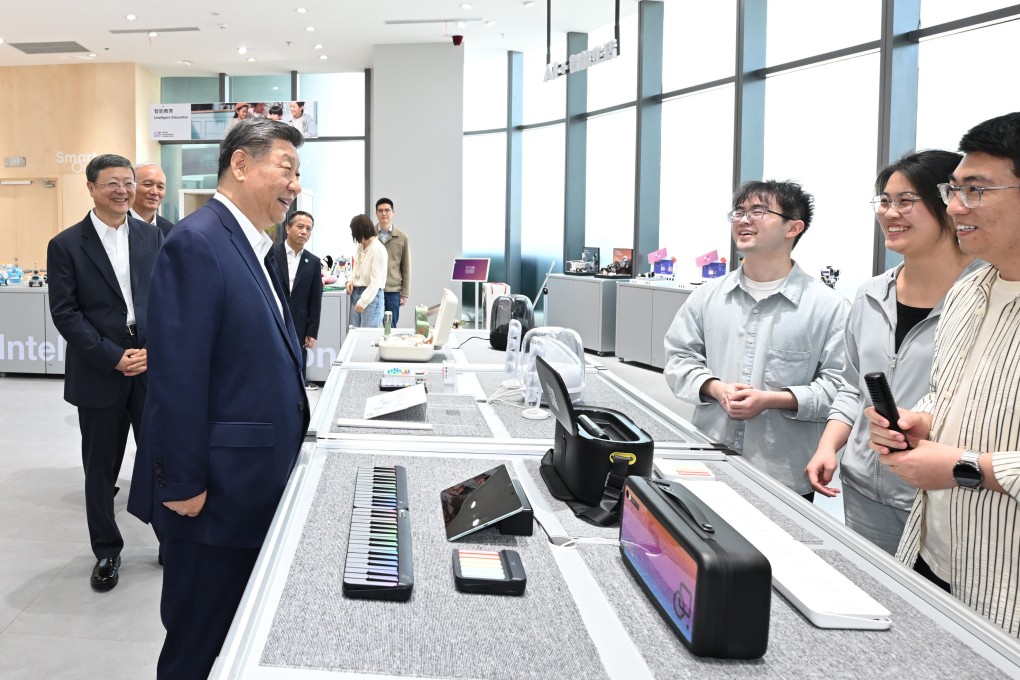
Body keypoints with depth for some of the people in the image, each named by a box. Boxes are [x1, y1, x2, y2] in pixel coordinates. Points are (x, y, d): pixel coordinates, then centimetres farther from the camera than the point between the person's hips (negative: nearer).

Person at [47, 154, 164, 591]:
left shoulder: (153, 238, 6)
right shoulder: (66, 245, -2)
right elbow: (65, 313, -7)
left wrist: (153, 349, -9)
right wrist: (113, 358, -14)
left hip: (152, 368, 2)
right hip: (99, 374, -1)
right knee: (100, 467, 10)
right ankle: (106, 551, 25)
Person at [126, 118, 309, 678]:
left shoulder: (251, 247, 13)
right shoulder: (196, 243, -18)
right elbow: (177, 375, -22)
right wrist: (184, 484, -21)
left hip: (256, 484, 9)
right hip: (216, 490, -9)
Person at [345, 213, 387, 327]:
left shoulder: (378, 250, -15)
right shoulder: (360, 246, 7)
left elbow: (375, 281, -17)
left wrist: (362, 302, -16)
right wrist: (350, 280, 2)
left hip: (371, 295, -7)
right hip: (356, 292, 7)